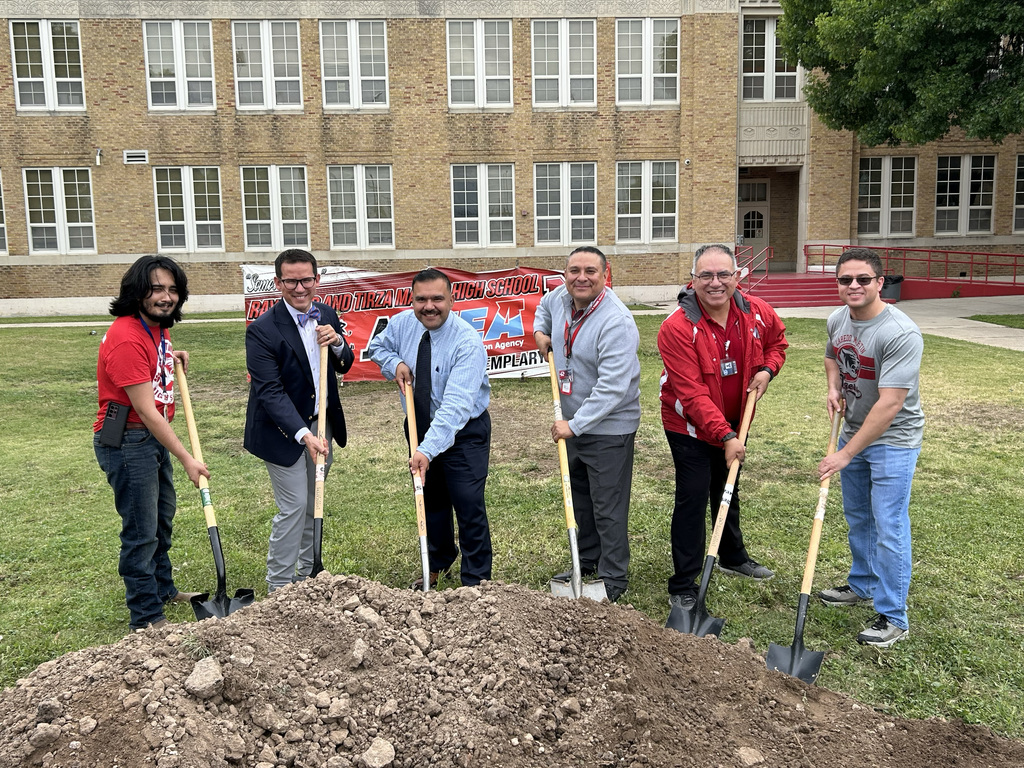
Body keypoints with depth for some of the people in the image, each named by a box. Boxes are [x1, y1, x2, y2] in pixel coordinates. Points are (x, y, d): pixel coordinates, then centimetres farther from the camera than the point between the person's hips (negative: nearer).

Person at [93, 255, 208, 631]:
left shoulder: (158, 327, 6)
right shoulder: (126, 338, -24)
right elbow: (146, 410, -26)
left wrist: (172, 356, 10)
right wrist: (187, 459, -24)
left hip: (154, 437, 10)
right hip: (126, 441, -10)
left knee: (163, 516, 23)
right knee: (141, 531, -1)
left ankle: (163, 589, 42)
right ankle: (148, 619, 12)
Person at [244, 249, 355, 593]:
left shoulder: (326, 315, 1)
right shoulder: (262, 329, -20)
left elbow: (344, 366, 10)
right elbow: (270, 392, -24)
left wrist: (337, 342, -13)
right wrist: (304, 434, -35)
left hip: (321, 424, 7)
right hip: (284, 430, -6)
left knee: (314, 504, 17)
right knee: (293, 507, -4)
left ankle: (308, 575, 33)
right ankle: (279, 588, 11)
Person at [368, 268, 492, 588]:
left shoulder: (468, 342, -28)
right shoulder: (401, 324, -9)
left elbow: (456, 405, -37)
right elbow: (378, 347, 14)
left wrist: (428, 450, -46)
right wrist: (395, 363, -9)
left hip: (464, 432, -6)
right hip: (421, 426, 6)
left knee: (469, 506, -8)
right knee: (430, 500, 19)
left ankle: (476, 582, 9)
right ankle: (438, 564, 42)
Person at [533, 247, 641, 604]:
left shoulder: (616, 323, -26)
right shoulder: (562, 298, -1)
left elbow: (612, 389, -30)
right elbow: (544, 306, 27)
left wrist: (575, 425, -27)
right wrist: (540, 331, 8)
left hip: (609, 428, -9)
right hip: (573, 421, 9)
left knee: (608, 507, 0)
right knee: (580, 497, 21)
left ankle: (613, 578, 15)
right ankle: (588, 561, 39)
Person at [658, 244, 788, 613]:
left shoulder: (756, 312, -9)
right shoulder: (677, 327, -28)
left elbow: (777, 339, 15)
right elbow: (692, 394, -29)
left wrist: (767, 369, -5)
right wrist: (725, 436, -32)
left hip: (733, 421, 6)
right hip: (690, 426, -6)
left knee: (728, 491, 24)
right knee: (693, 499, -6)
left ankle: (734, 557, 47)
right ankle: (682, 587, 6)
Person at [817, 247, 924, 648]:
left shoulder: (901, 334, -27)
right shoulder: (837, 320, -3)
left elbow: (889, 405, -30)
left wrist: (845, 454, -30)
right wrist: (833, 388, -1)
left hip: (893, 440, -7)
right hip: (853, 432, 8)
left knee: (888, 527, -5)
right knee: (857, 519, 20)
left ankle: (893, 618, 7)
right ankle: (862, 586, 40)